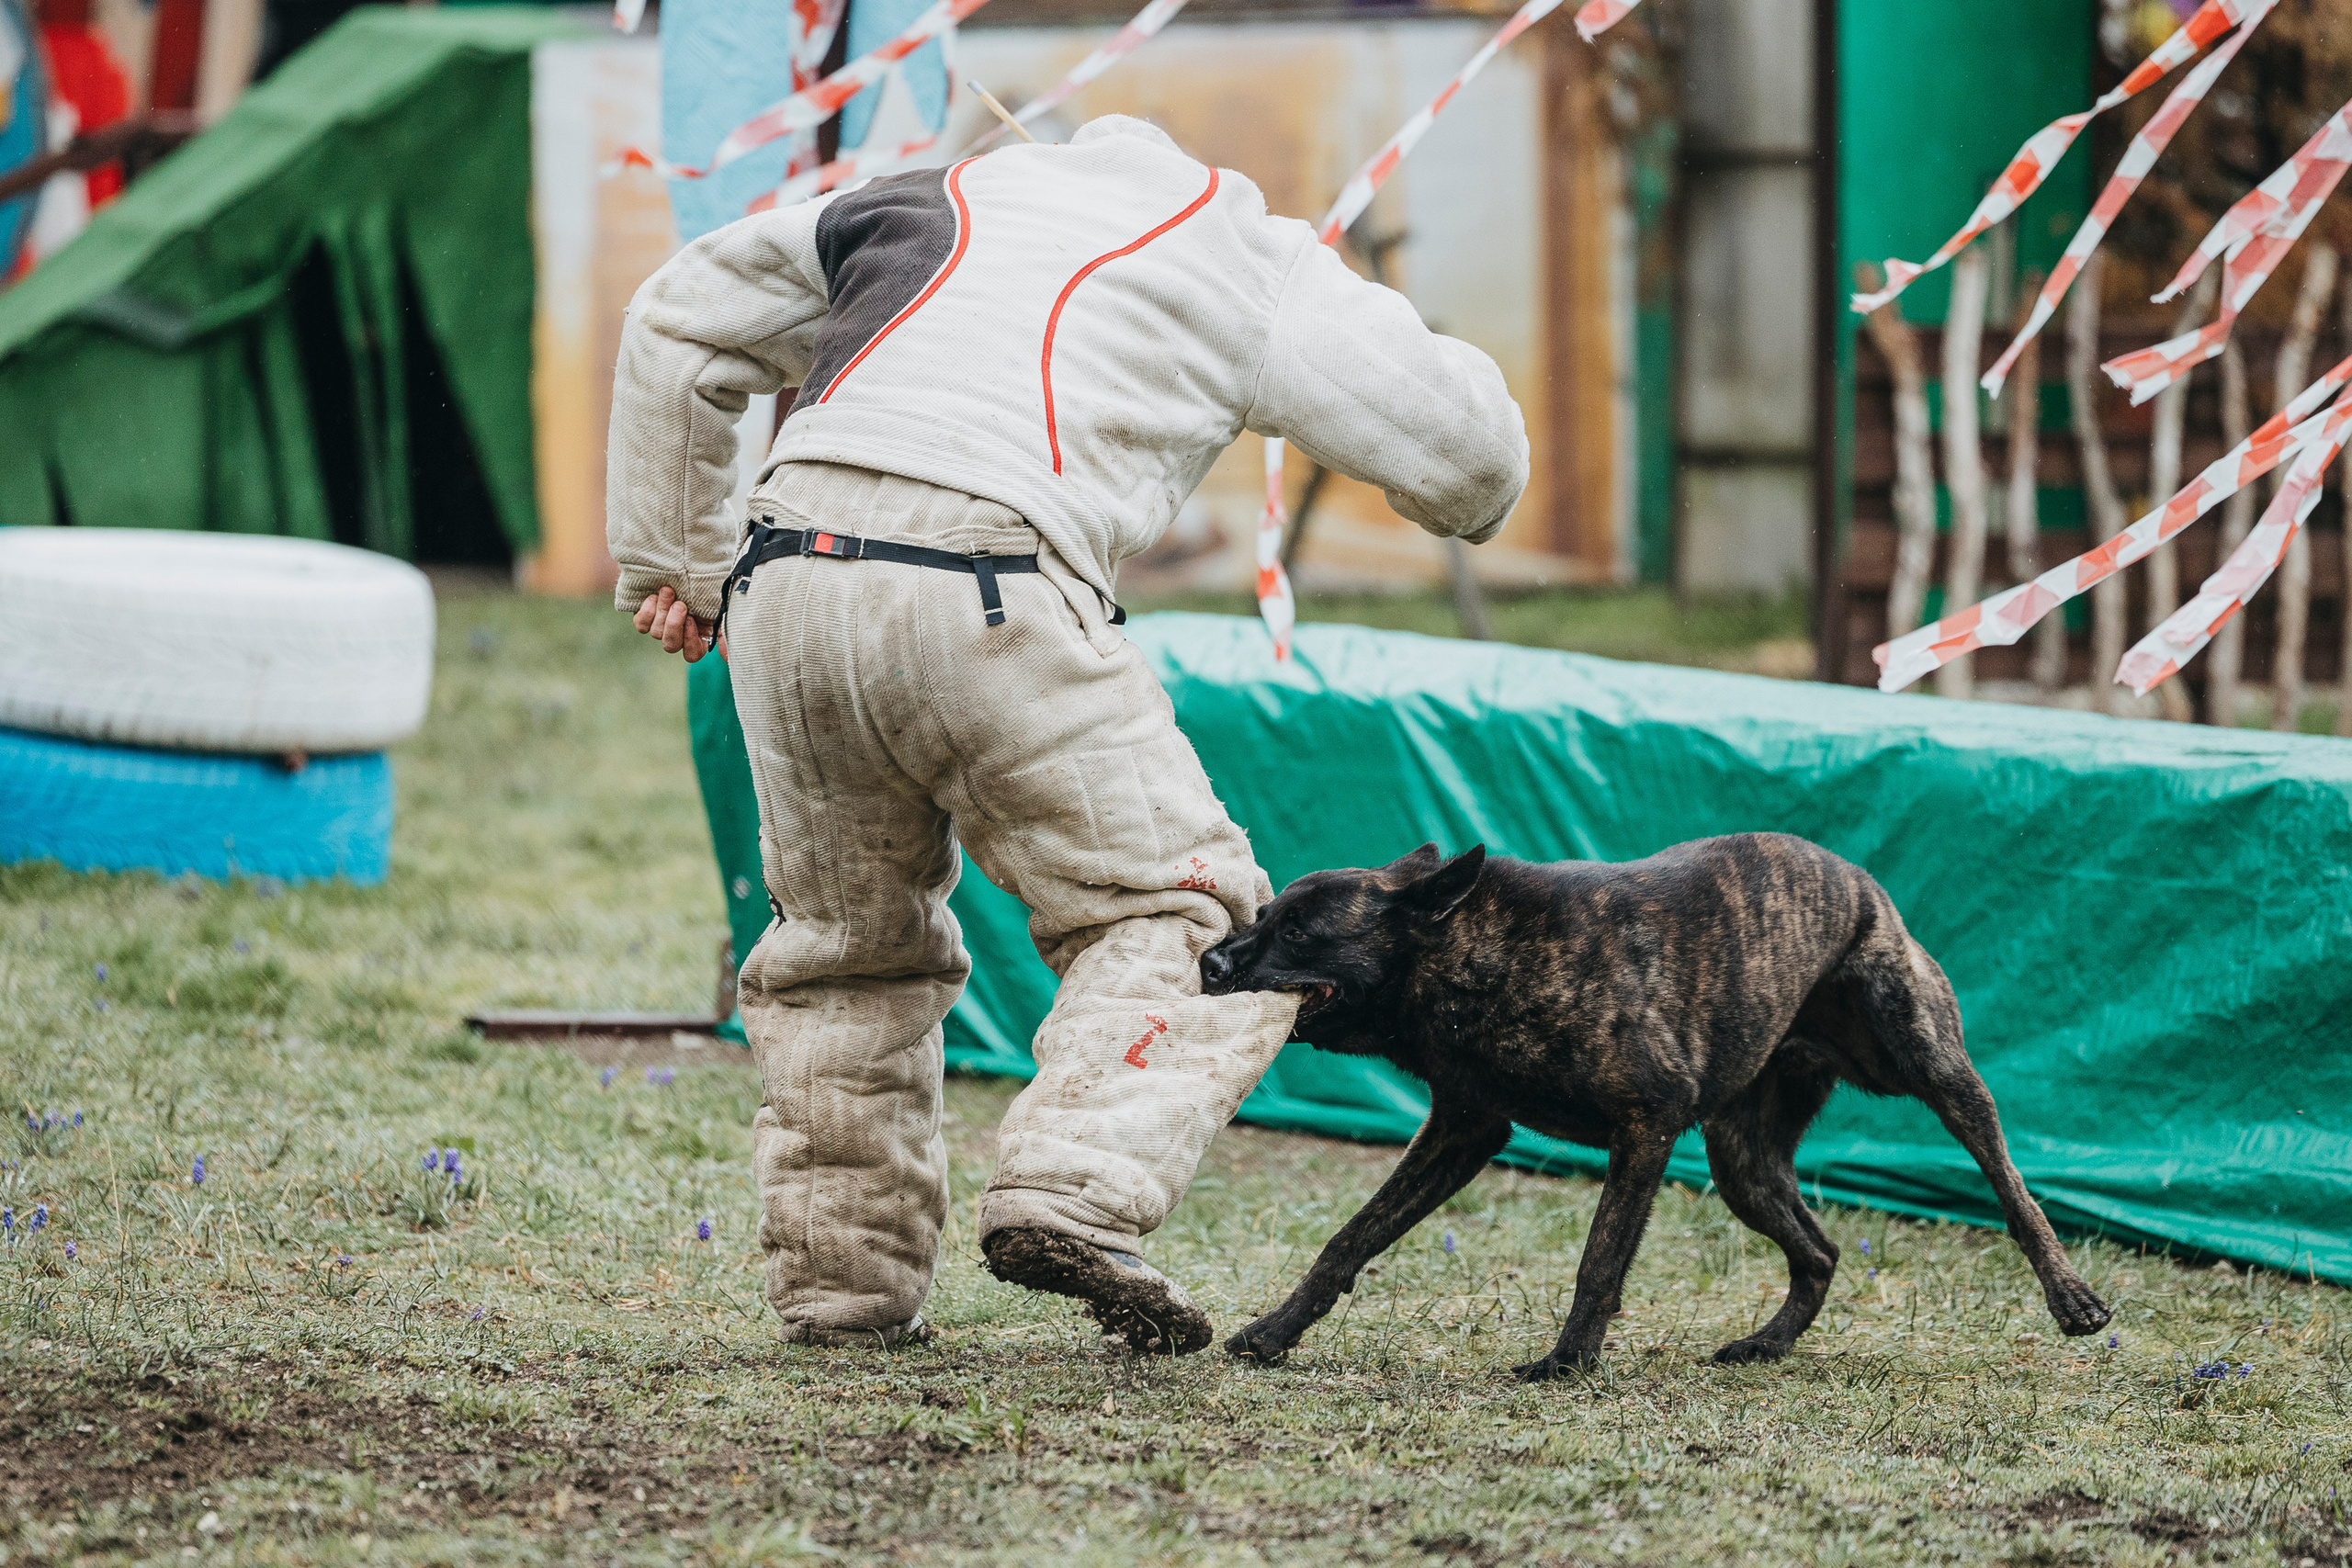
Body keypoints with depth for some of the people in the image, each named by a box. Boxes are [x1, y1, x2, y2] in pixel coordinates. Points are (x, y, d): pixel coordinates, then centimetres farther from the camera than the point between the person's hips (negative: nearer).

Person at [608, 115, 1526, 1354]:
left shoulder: (929, 206, 32)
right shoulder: (1242, 263, 21)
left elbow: (678, 326, 36)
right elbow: (1469, 456, 23)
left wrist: (673, 557, 40)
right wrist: (1469, 503, 47)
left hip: (788, 592, 5)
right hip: (988, 599, -4)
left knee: (845, 944, 24)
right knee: (1176, 916, 7)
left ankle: (842, 1279, 20)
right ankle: (1071, 1195, -15)